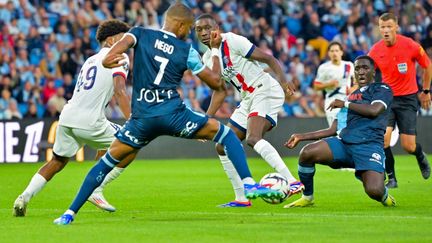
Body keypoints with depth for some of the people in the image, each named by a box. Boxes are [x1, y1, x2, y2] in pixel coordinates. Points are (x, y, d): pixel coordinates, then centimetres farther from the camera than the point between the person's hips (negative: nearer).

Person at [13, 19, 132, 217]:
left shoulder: (90, 60, 26)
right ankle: (96, 191, 6)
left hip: (67, 118, 7)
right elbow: (120, 91, -12)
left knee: (57, 162, 24)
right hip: (90, 122, -7)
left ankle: (26, 196, 8)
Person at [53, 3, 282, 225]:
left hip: (142, 118, 2)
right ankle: (249, 185, -1)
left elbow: (124, 42, -11)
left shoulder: (140, 34, 11)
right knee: (224, 132, 14)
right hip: (172, 113, -2)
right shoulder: (186, 50, 10)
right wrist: (215, 50, 26)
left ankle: (70, 213, 9)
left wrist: (107, 58, -21)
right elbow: (215, 81, 15)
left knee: (108, 161, 14)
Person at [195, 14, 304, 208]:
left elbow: (269, 59, -12)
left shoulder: (232, 41, -11)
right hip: (248, 99, 9)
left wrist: (282, 79, -28)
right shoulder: (207, 59, 11)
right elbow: (220, 91, 21)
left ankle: (292, 182, -40)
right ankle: (241, 199, 14)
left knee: (252, 138, -31)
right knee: (222, 147, 8)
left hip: (266, 91, -9)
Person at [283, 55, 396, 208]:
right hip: (344, 142, 5)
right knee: (307, 152, -22)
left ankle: (384, 195, 13)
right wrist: (301, 137, 23)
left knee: (374, 190, -29)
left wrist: (345, 104, -2)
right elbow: (333, 130, 27)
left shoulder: (382, 89, 10)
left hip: (369, 145, -5)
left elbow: (374, 110, -13)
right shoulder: (351, 97, 28)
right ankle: (307, 197, 1)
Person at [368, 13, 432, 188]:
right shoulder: (376, 50, -6)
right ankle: (391, 178, -1)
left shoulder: (410, 45, -13)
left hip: (408, 98, -2)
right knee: (383, 138, -18)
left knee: (408, 146, -4)